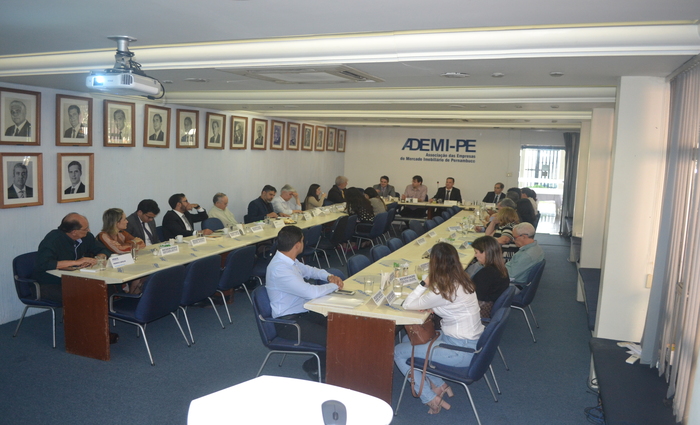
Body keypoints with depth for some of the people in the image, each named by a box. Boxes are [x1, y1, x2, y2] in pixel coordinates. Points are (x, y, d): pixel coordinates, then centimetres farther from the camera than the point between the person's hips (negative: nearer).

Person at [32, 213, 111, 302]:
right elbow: (42, 264, -32)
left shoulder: (86, 237, 1)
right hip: (48, 285, -6)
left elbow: (104, 250, 12)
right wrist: (76, 262, -30)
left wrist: (98, 258, -13)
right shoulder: (53, 239, -18)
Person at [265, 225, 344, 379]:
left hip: (300, 312, 10)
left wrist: (329, 276, 1)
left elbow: (307, 270, 21)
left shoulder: (287, 259, 2)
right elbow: (312, 292, -33)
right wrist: (334, 285, -14)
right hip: (288, 323, -10)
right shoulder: (280, 269, -28)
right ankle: (313, 366, 8)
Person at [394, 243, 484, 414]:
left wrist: (424, 284, -7)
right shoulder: (461, 281, 0)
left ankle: (430, 398, 7)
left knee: (398, 352, 1)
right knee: (409, 339, 18)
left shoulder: (443, 291, -25)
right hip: (470, 341, 9)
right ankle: (439, 384, 17)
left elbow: (407, 305, -16)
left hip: (461, 351, -9)